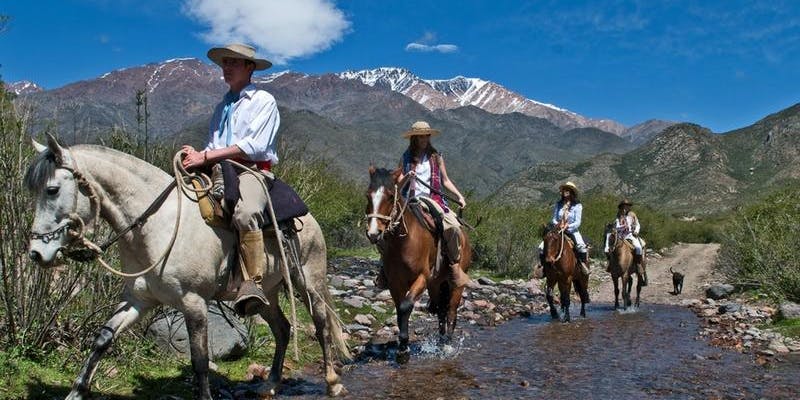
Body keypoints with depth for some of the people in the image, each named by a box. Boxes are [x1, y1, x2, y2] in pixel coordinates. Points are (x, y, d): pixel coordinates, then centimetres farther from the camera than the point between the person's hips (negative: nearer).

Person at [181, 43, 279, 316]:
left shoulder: (264, 101, 4)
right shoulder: (223, 106, 25)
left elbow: (254, 146, -10)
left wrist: (206, 157, -15)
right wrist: (198, 155, -2)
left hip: (252, 170, -7)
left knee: (245, 213, -38)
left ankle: (252, 284, -38)